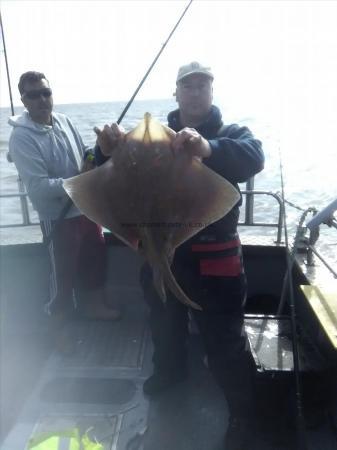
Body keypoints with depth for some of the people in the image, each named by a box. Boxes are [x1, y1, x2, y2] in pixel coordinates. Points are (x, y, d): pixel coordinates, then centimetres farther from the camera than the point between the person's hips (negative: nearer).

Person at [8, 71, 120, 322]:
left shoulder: (64, 121, 1)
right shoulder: (21, 137, -16)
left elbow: (85, 154, 12)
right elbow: (37, 187, -23)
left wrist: (94, 157, -9)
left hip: (87, 206, 6)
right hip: (59, 216, -6)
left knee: (96, 259, 19)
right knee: (64, 271, 11)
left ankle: (94, 305, 44)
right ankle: (61, 318, 37)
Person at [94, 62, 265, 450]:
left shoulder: (231, 134, -4)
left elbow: (253, 158, -27)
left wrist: (208, 148, -48)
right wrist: (109, 150, -25)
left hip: (213, 255, -3)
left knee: (225, 339, 5)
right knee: (164, 322, 24)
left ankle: (243, 414, 29)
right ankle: (169, 370, 54)